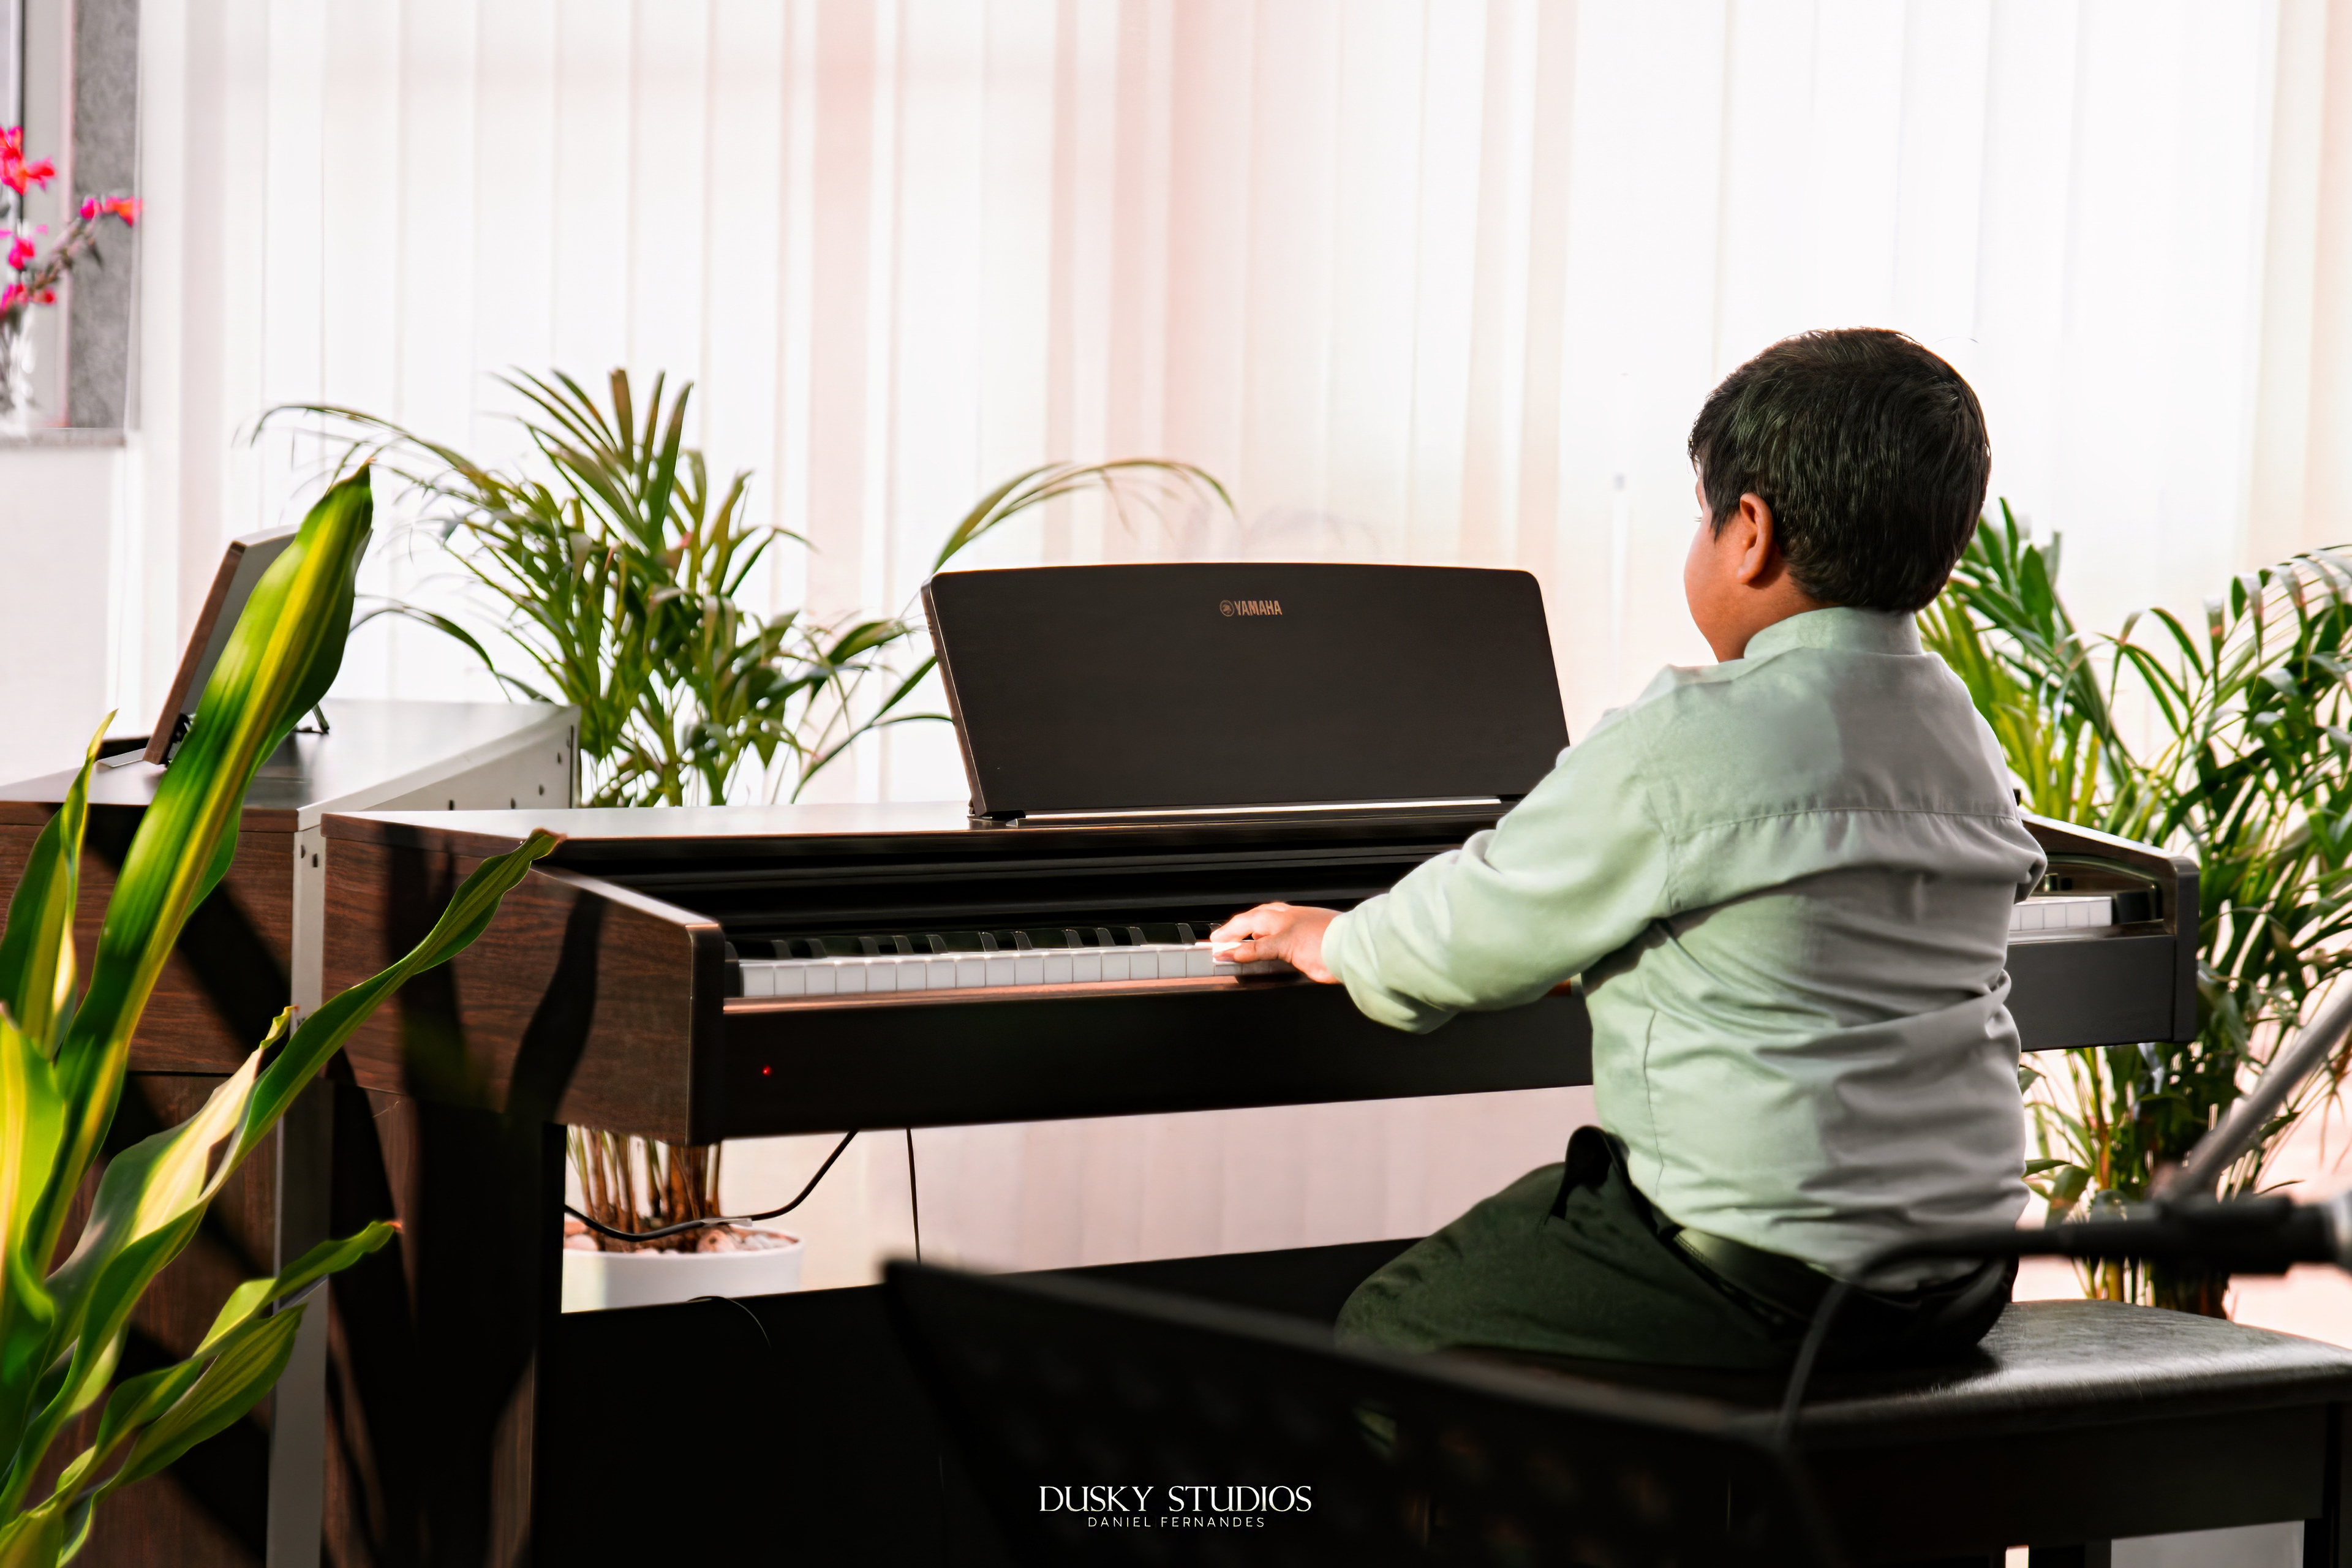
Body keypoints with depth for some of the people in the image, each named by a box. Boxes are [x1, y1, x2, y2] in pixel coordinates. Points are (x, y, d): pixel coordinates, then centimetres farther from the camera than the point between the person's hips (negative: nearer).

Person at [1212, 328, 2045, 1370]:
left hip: (1761, 1282, -8)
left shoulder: (1687, 744, -17)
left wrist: (1338, 943, 17)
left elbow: (1479, 933, -6)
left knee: (1385, 1331, 8)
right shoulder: (1964, 737, 8)